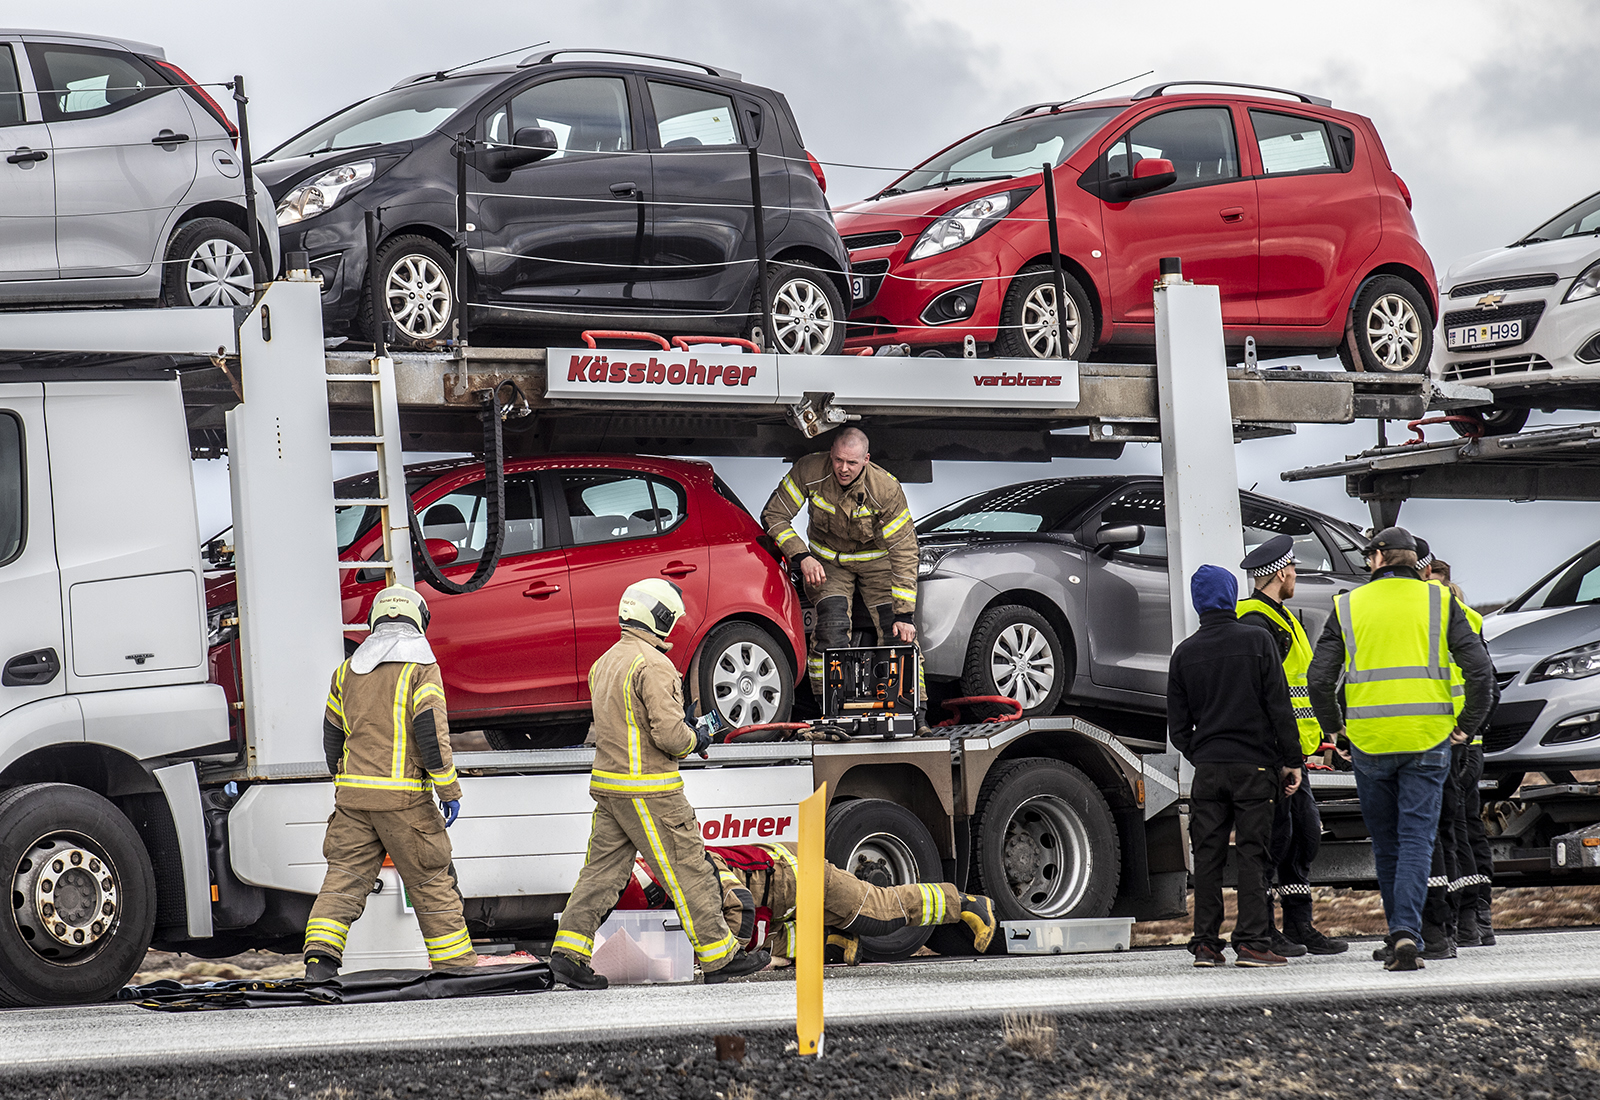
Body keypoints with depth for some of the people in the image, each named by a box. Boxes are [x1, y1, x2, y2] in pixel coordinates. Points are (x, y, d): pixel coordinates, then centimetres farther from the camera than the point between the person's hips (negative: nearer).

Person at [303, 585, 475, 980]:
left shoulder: (348, 670, 13)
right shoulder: (422, 668, -4)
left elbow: (332, 736, 19)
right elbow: (431, 732, -12)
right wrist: (450, 791, -7)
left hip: (352, 795, 4)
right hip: (403, 797, -4)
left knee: (344, 875, 4)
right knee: (431, 882, 4)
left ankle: (320, 953, -12)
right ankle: (455, 964, 10)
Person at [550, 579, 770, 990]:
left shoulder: (605, 663, 14)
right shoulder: (653, 665, -16)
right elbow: (668, 732, -21)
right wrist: (695, 740, -1)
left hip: (607, 783, 9)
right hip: (648, 791, -9)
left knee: (603, 870, 9)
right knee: (689, 871, -1)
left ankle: (569, 949, 1)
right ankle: (718, 955, 4)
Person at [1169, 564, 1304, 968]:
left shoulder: (1184, 653, 6)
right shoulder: (1257, 641, -3)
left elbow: (1178, 726, 9)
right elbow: (1280, 707, -5)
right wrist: (1291, 761, 0)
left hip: (1207, 768, 3)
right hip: (1255, 765, -2)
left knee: (1207, 856, 6)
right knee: (1253, 853, -1)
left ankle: (1206, 943, 5)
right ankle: (1252, 942, -6)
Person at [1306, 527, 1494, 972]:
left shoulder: (1348, 606, 5)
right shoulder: (1439, 601, 4)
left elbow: (1319, 678, 0)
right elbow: (1480, 670, -3)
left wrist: (1334, 728, 14)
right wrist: (1468, 725, 8)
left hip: (1369, 740, 1)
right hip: (1428, 739, 0)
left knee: (1385, 841, 15)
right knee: (1417, 838, -2)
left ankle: (1399, 931, 22)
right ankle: (1406, 935, -17)